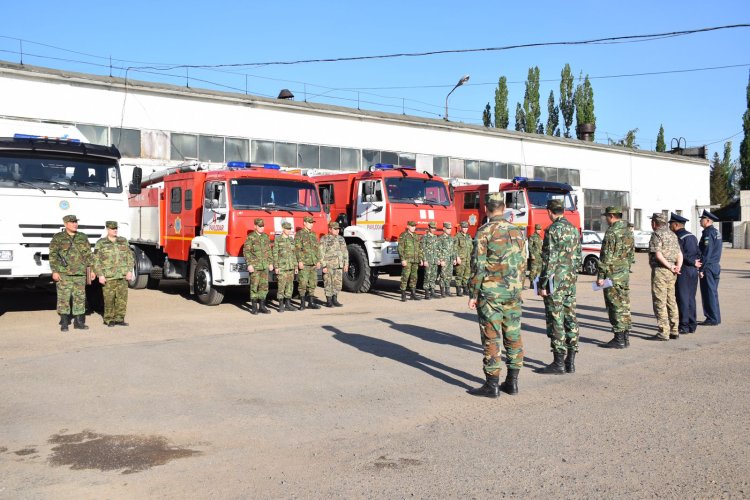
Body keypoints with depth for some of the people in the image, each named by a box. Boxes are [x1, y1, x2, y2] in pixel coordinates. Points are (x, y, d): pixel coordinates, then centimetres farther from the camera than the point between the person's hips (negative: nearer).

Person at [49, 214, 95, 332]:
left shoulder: (82, 237, 13)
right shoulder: (58, 238, 2)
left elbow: (88, 255, 14)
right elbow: (53, 255, -1)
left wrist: (91, 269, 7)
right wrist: (55, 271, -9)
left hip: (80, 273, 3)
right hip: (64, 273, -3)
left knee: (80, 297, 5)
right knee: (64, 297, -2)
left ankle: (79, 322, 13)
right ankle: (64, 323, 5)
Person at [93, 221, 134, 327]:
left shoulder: (123, 241, 11)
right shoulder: (101, 243, 2)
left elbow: (130, 257, 11)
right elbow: (96, 260, -1)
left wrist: (130, 271, 1)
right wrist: (100, 275, -8)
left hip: (122, 276, 3)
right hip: (108, 276, -3)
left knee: (122, 298, 2)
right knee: (109, 299, 0)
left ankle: (119, 319, 11)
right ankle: (109, 320, 12)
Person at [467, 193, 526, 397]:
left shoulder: (484, 232, -10)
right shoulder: (517, 231, 8)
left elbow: (478, 266, -12)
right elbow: (523, 264, 12)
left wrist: (473, 295, -6)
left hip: (491, 292, -5)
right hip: (513, 292, 6)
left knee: (492, 338, -1)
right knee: (513, 336, 10)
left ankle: (492, 385, 2)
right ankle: (512, 382, 17)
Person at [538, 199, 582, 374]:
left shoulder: (553, 230, -13)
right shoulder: (574, 229, 11)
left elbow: (549, 260, -17)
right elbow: (578, 257, 15)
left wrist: (543, 284, -13)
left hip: (555, 281, -8)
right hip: (571, 281, 8)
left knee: (556, 322, -3)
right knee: (570, 319, 10)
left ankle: (558, 363, 1)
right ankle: (570, 362, 15)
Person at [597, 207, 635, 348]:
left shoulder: (612, 232, -15)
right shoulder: (629, 231, 12)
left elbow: (607, 257, -18)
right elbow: (631, 254, 17)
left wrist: (601, 276, -15)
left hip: (613, 274, -9)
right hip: (625, 274, 9)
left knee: (615, 306, -4)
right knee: (624, 305, 12)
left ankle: (619, 339, 0)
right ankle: (625, 338, 17)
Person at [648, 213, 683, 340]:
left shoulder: (656, 234, -9)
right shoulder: (672, 234, 16)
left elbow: (658, 254, -19)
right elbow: (680, 254, 10)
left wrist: (670, 267, -12)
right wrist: (678, 266, -4)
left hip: (660, 270, -8)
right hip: (671, 273, 8)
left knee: (660, 302, -4)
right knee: (671, 301, 14)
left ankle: (663, 333, -5)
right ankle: (674, 331, 17)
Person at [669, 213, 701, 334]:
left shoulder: (679, 237, -13)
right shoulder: (692, 236, 15)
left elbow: (681, 255, -18)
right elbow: (698, 253, 15)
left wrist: (694, 263, -7)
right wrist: (694, 262, 3)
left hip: (683, 271, -8)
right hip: (693, 271, 8)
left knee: (682, 298, -4)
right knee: (691, 298, 13)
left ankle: (684, 326, -3)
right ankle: (692, 325, 17)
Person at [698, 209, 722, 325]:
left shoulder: (708, 233, -16)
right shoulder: (716, 232, 15)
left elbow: (706, 252, -20)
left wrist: (701, 269, -18)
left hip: (708, 267, -10)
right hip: (715, 266, 10)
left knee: (709, 293, -4)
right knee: (713, 293, 15)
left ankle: (712, 319, 0)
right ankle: (715, 318, 21)